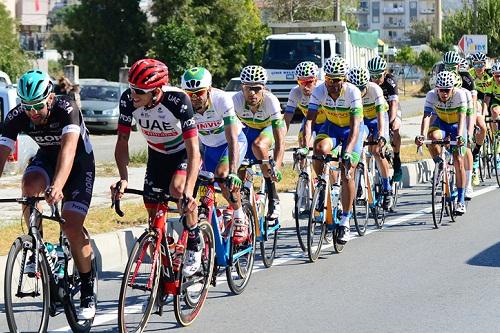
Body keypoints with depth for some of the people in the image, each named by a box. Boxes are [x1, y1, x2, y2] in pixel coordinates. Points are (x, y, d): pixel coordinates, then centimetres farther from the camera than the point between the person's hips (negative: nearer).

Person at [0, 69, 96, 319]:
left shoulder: (67, 110, -33)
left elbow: (68, 149, -47)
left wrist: (57, 187, -63)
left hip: (79, 162, -3)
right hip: (47, 157, 3)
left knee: (71, 227, -16)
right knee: (29, 184, -32)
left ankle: (88, 292, 0)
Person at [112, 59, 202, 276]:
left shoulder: (178, 101, -36)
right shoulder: (128, 100, -25)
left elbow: (193, 151, -38)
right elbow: (122, 141, -14)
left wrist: (188, 192, -49)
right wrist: (123, 178, -29)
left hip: (183, 153, -4)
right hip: (157, 156, 4)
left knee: (177, 189, -32)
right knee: (154, 216, -1)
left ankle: (195, 243, -9)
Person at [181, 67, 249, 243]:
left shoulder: (222, 100, -34)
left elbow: (232, 138, -40)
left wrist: (232, 172, -50)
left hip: (233, 142, -4)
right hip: (208, 146, 4)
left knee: (222, 174, -29)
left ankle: (240, 220, -11)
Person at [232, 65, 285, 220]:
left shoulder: (271, 101, -37)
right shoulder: (236, 100, -32)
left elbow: (280, 140, -41)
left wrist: (276, 168, -54)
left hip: (269, 127, -3)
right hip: (248, 128, 3)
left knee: (258, 145, -33)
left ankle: (274, 200, -25)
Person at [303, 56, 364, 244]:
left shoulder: (353, 92, -30)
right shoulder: (319, 92, -22)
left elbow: (355, 125, -36)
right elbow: (309, 120, -27)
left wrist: (348, 151, -50)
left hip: (351, 130, -2)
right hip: (331, 127, 2)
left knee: (347, 172, -14)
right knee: (319, 149, -32)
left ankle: (345, 223, -4)